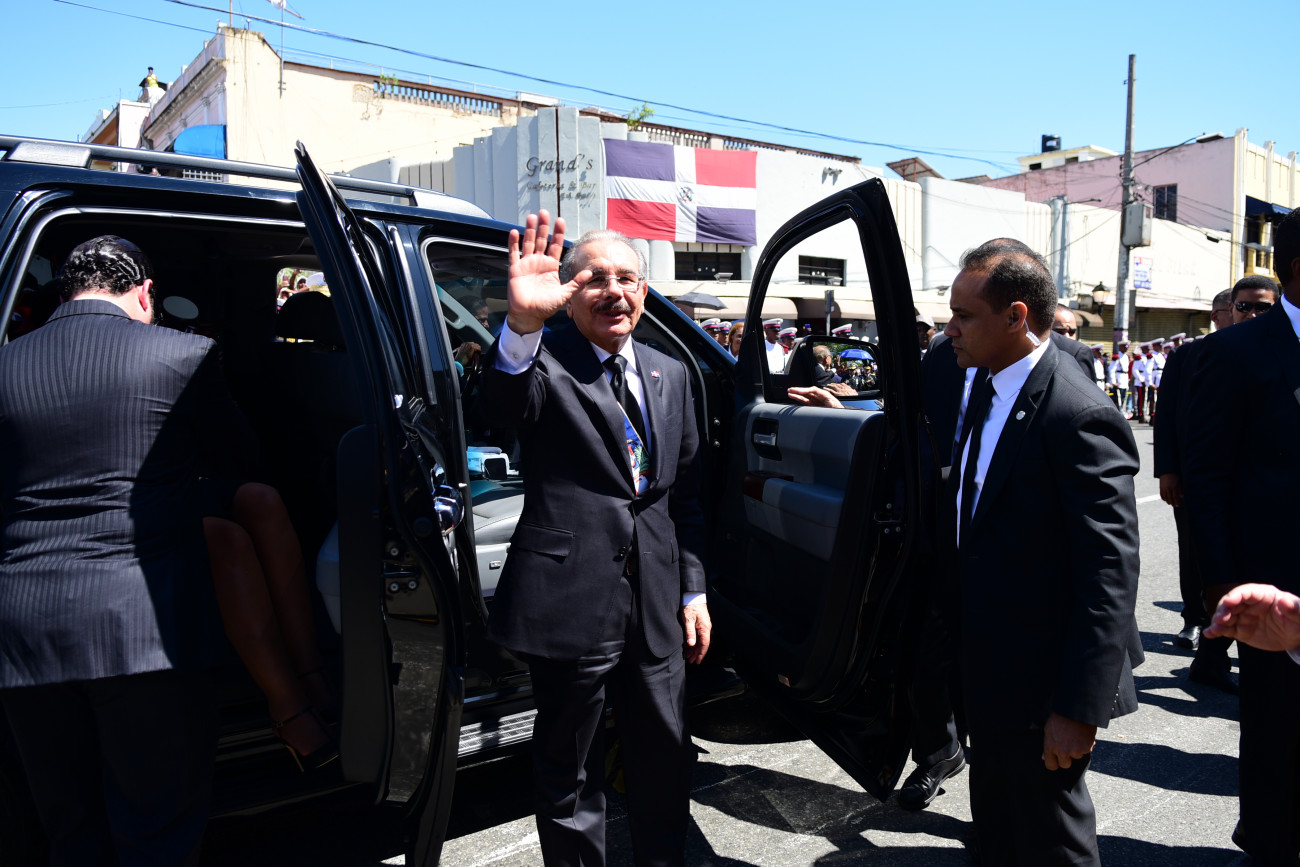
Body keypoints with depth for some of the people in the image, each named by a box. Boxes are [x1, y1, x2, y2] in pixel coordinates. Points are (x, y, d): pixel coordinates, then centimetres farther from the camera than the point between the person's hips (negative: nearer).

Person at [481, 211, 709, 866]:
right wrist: (522, 323, -46)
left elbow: (686, 492, 14)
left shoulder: (670, 375, 11)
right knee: (571, 771, 11)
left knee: (666, 758, 20)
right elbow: (505, 407, -28)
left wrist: (693, 590, 11)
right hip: (574, 600, -5)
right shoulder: (544, 360, -4)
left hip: (658, 602, 5)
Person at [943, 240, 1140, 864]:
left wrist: (1079, 708, -22)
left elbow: (1110, 577, -24)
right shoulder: (989, 391, 4)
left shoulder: (1079, 417, -23)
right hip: (989, 673, 8)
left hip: (1043, 686, -8)